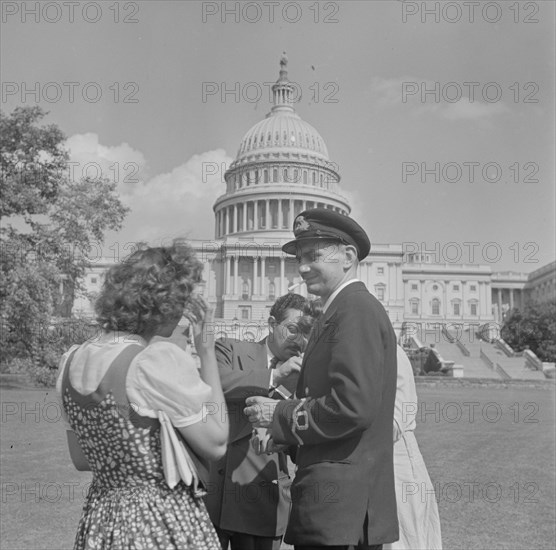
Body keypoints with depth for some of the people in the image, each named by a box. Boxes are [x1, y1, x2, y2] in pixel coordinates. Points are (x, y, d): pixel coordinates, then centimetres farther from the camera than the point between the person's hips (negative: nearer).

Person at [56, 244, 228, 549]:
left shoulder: (73, 361, 0)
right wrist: (207, 352, -11)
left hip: (100, 520, 7)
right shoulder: (160, 360, -21)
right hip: (165, 522, -6)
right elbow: (215, 445, -14)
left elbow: (81, 459, 9)